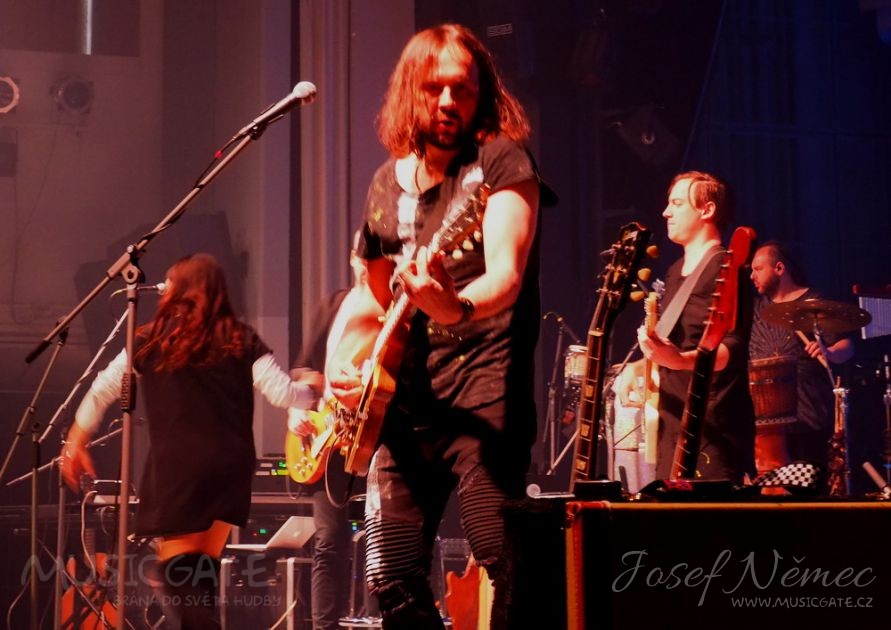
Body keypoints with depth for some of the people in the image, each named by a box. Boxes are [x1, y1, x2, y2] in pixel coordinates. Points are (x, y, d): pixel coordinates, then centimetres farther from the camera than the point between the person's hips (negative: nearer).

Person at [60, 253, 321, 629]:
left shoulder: (152, 340, 5)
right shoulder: (243, 341, 7)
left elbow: (103, 390, 10)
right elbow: (282, 394, 0)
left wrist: (76, 440, 22)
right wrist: (309, 387, 22)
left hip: (177, 466, -3)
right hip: (230, 466, 4)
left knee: (179, 572, 0)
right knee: (203, 568, 17)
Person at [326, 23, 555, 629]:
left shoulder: (502, 160, -4)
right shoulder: (388, 184, 15)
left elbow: (507, 274, -19)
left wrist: (456, 306, -40)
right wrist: (339, 363, 6)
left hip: (483, 383, -6)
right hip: (405, 395, 6)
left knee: (509, 565, -18)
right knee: (392, 577, 5)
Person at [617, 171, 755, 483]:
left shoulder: (723, 270, -11)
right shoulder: (675, 273, 17)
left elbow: (732, 350, -22)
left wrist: (681, 360, -38)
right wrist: (638, 367, 10)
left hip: (713, 430, -9)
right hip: (674, 425, 9)